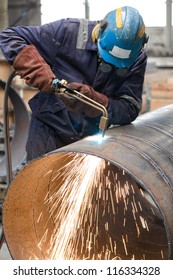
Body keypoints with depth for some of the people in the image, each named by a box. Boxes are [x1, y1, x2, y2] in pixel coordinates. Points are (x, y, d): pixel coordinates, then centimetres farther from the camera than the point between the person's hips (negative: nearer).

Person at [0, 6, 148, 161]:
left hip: (94, 136, 2)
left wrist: (92, 99, -33)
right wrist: (38, 72, -31)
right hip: (50, 130, -2)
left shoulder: (137, 59, -11)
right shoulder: (69, 32, -19)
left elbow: (131, 109, -16)